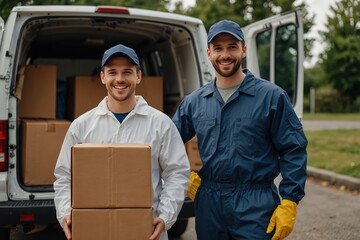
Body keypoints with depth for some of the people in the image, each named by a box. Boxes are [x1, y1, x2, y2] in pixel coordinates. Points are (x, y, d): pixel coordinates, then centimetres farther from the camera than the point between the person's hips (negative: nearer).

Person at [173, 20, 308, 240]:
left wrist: (289, 202, -11)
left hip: (256, 205, -4)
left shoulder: (271, 96, -3)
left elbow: (293, 151, -5)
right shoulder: (194, 101, 8)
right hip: (208, 203, 4)